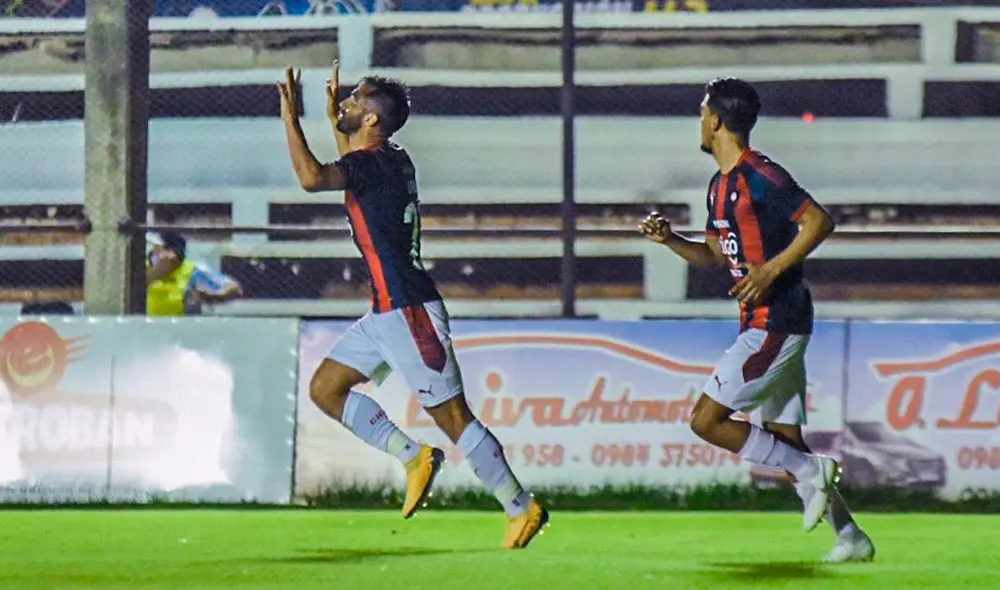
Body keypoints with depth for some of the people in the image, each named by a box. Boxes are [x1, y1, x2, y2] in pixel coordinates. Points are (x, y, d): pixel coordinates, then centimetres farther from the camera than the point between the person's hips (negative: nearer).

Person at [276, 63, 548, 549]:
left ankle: (522, 507, 1)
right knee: (325, 388, 10)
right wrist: (332, 117, 35)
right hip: (388, 311, 10)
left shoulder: (372, 162, -16)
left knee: (452, 416, -6)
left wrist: (291, 116, -23)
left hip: (408, 311, -10)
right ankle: (412, 455, 9)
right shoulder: (391, 161, 12)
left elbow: (311, 177, -34)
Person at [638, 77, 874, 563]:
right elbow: (714, 253, 25)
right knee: (783, 441, 10)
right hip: (763, 324, 10)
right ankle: (851, 537, 13)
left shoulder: (760, 176, -15)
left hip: (776, 324, -10)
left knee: (706, 421, -11)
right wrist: (669, 239, 9)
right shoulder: (721, 185, 15)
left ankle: (810, 471, -5)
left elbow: (820, 222, -19)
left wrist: (772, 269, -24)